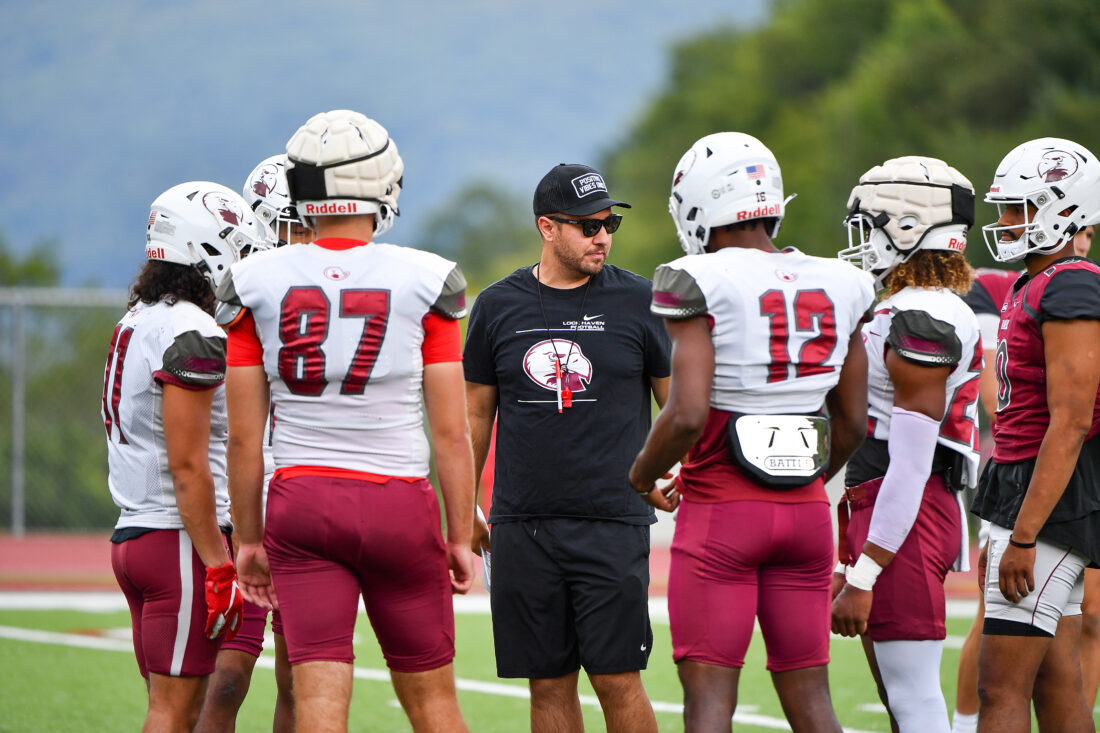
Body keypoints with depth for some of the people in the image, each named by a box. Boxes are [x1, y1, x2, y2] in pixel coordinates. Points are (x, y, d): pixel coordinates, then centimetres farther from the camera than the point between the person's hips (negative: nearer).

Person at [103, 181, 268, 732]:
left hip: (132, 534, 9)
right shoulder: (192, 336, -15)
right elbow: (187, 465, -19)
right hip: (178, 541, -9)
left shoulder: (134, 325, 15)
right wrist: (218, 566, -17)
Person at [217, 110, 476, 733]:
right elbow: (451, 432, -3)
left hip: (299, 501, 1)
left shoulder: (257, 284, 0)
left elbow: (244, 436, 3)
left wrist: (251, 538, 12)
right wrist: (461, 536, 6)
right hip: (400, 504, -1)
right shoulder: (425, 283, -4)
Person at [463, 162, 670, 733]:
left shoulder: (636, 302, 2)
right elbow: (475, 415, 15)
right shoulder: (499, 307, 7)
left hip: (612, 523, -2)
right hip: (523, 527, 2)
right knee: (549, 682, 5)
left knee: (617, 679, -7)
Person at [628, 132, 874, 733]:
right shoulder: (837, 287, 6)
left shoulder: (703, 284, -12)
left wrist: (641, 477, -1)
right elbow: (851, 423, 11)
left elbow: (687, 415, -19)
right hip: (806, 511, 5)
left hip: (721, 511, -5)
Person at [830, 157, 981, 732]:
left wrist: (864, 576, -21)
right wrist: (852, 562, 25)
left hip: (903, 520, -10)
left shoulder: (920, 322, -16)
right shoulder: (913, 311, 16)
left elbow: (911, 466, -21)